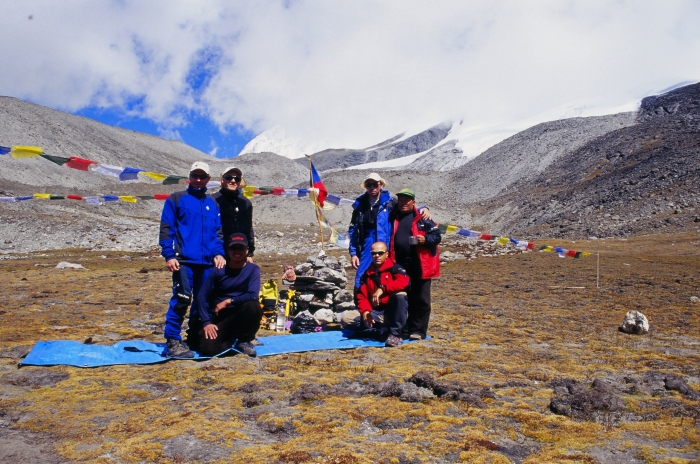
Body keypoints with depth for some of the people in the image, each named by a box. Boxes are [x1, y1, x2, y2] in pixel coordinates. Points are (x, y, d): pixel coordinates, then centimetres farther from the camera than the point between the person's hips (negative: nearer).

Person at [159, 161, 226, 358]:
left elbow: (218, 232, 18)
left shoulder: (213, 204, 17)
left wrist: (218, 253, 2)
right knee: (181, 299, -13)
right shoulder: (176, 199, 6)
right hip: (184, 260, -4)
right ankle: (173, 341, -6)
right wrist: (169, 255, -9)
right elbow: (166, 229, 0)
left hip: (207, 262, 5)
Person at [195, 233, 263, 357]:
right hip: (219, 318, 0)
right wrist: (206, 322, -11)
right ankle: (231, 338, 10)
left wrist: (229, 301, -16)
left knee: (253, 307, -34)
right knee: (208, 348, -23)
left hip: (241, 315, 0)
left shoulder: (253, 269, -5)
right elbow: (202, 296, -2)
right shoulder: (218, 271, -2)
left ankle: (244, 341, -7)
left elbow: (252, 295, -18)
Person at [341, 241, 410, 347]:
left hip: (393, 312, -4)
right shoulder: (367, 273, 10)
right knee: (346, 318, -14)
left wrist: (382, 288, -35)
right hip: (375, 312, 4)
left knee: (400, 294, -35)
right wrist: (365, 311, -15)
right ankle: (385, 329, -8)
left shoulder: (395, 268, -4)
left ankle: (395, 334, -20)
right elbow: (362, 296, 6)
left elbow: (404, 281, -25)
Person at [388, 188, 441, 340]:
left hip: (420, 265, -3)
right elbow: (390, 240, 21)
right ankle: (404, 329, 20)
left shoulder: (422, 218, 1)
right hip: (400, 265, 4)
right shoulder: (393, 218, 12)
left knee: (421, 300, 3)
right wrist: (391, 261, 11)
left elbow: (437, 235, 2)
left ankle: (418, 331, 12)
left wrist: (426, 239, -17)